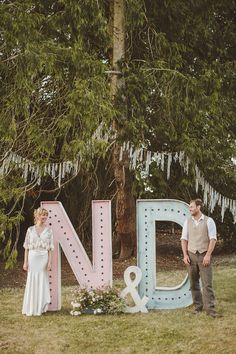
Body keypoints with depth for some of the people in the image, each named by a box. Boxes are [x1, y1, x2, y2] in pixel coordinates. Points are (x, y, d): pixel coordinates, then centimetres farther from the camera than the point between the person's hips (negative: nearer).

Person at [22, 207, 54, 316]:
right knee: (31, 282, 2)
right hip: (33, 258, 0)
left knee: (42, 282, 3)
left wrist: (49, 262, -6)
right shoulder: (30, 230, 3)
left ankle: (39, 308, 14)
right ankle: (30, 309, 12)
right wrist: (25, 262, -1)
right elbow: (26, 247, 4)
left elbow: (50, 249, 2)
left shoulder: (48, 231, 3)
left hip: (43, 258, 0)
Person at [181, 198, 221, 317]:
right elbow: (184, 239, 7)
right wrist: (185, 255, -3)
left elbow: (213, 239, -7)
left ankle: (210, 308, -4)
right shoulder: (187, 222, 8)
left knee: (207, 283, -6)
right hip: (191, 255, 3)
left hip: (204, 255, -3)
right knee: (194, 283, 6)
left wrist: (208, 255, -15)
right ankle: (198, 306, 16)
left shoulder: (209, 221, -3)